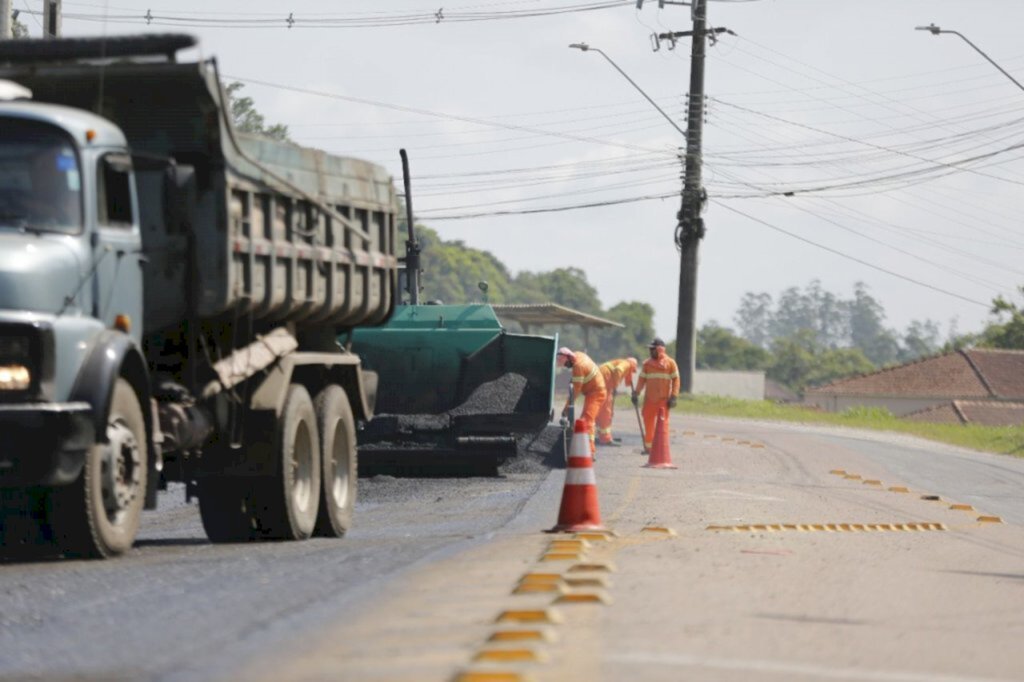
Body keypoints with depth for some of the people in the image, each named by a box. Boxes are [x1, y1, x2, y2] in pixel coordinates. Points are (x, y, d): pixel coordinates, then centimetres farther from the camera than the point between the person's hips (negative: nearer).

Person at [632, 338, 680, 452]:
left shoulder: (670, 363, 0)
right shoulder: (647, 363, 9)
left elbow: (675, 380, -1)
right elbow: (642, 379, 11)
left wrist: (673, 397, -9)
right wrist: (636, 393, 1)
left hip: (664, 399, -3)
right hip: (649, 399, 3)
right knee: (648, 421, 5)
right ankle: (648, 446, 16)